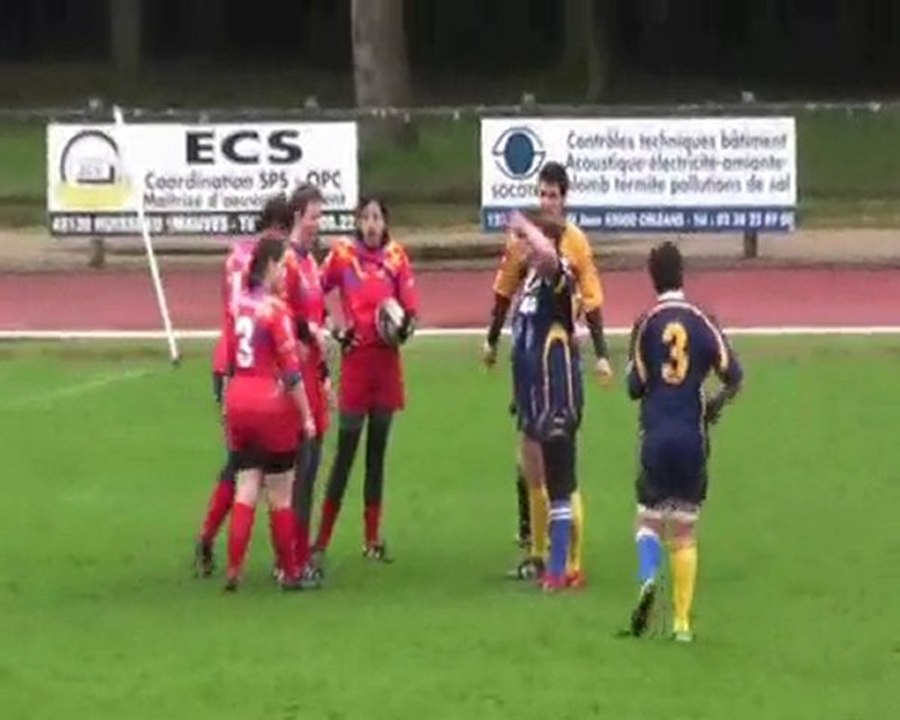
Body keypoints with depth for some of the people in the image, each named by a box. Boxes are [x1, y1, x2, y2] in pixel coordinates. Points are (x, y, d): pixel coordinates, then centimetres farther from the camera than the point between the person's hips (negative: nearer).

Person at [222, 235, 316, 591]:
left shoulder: (240, 304, 6)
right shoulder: (276, 309, -13)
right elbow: (291, 371, -13)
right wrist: (307, 416, -7)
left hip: (238, 402, 6)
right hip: (272, 406, -6)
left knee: (246, 488, 8)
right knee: (280, 495, 5)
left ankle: (234, 569, -1)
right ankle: (289, 572, 13)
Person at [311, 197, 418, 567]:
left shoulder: (396, 256, 2)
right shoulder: (342, 254, -6)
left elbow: (411, 307, 3)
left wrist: (405, 324, -17)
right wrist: (331, 330, -9)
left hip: (387, 360, 3)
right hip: (355, 358, -3)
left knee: (377, 452, 11)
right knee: (345, 453, -4)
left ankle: (373, 538, 18)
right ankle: (322, 540, 1)